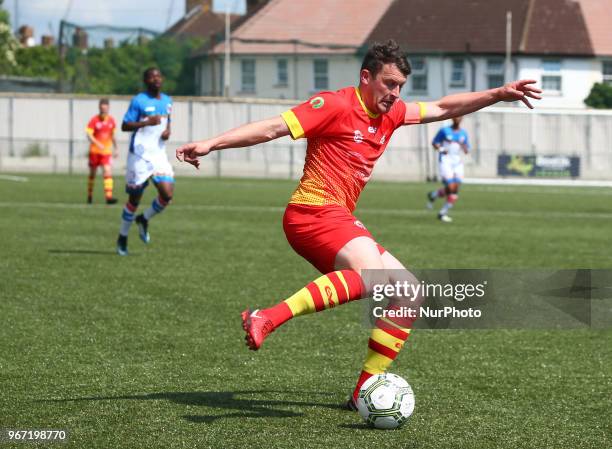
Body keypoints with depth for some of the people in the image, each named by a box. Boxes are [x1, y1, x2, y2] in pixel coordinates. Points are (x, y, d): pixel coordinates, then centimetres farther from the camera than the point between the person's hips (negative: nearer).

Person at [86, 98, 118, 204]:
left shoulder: (111, 120, 2)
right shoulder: (94, 120, -8)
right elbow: (88, 135, -16)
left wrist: (115, 149, 18)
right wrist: (98, 144, -31)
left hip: (106, 151, 2)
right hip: (94, 150, -2)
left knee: (108, 172, -14)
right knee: (92, 173, 8)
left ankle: (108, 196, -20)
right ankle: (89, 196, 24)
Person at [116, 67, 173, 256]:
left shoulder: (167, 101, 12)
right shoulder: (138, 101, -8)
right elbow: (125, 126, -11)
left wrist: (168, 130, 4)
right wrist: (147, 122, -24)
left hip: (159, 155, 5)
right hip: (140, 156, -5)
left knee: (167, 195, -11)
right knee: (134, 198, 2)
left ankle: (144, 219, 17)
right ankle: (122, 237, 21)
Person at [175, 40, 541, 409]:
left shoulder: (390, 114, 16)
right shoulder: (336, 105, -8)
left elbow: (442, 108, 29)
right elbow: (272, 128, -13)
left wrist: (497, 95, 25)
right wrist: (211, 144, -19)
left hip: (340, 220, 10)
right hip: (313, 213, -10)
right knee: (373, 275, -34)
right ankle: (267, 319, -39)